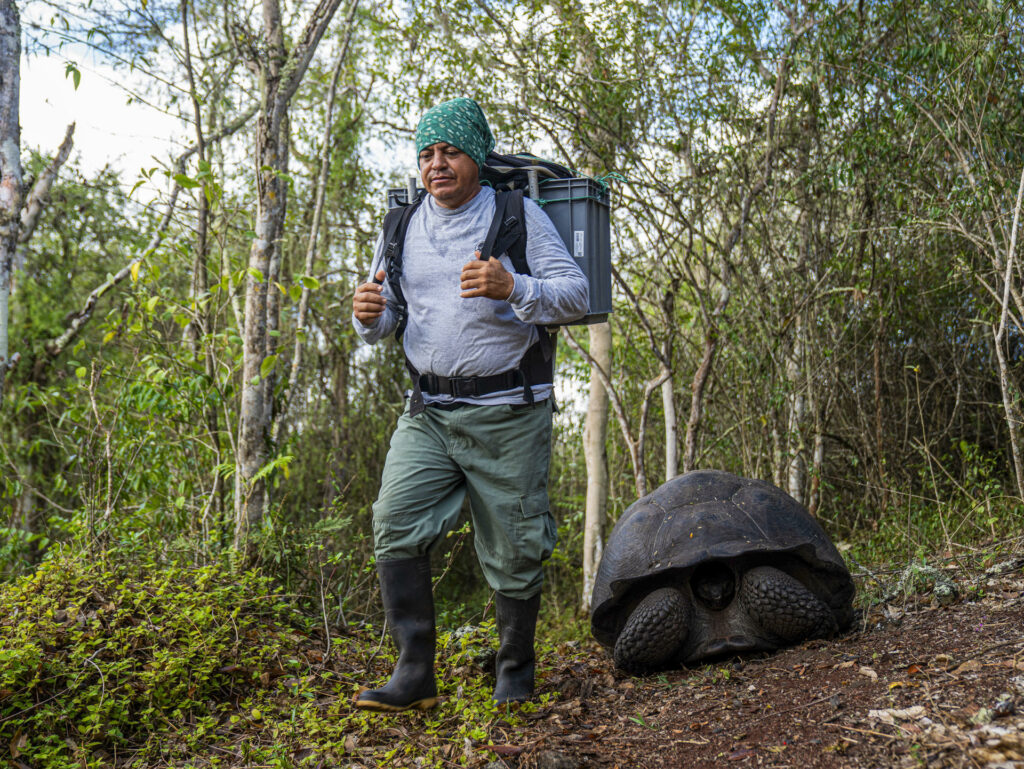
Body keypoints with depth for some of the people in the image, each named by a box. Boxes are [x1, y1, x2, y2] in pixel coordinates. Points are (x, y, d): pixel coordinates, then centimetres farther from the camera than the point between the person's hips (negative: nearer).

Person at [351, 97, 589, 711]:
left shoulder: (519, 216, -3)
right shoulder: (403, 227, 9)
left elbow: (576, 295, -10)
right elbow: (383, 321, 17)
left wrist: (513, 288, -29)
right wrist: (369, 316, -9)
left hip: (507, 412, -3)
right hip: (429, 412, 3)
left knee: (513, 552, 2)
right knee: (397, 527, -13)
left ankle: (516, 672, 22)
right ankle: (415, 675, -5)